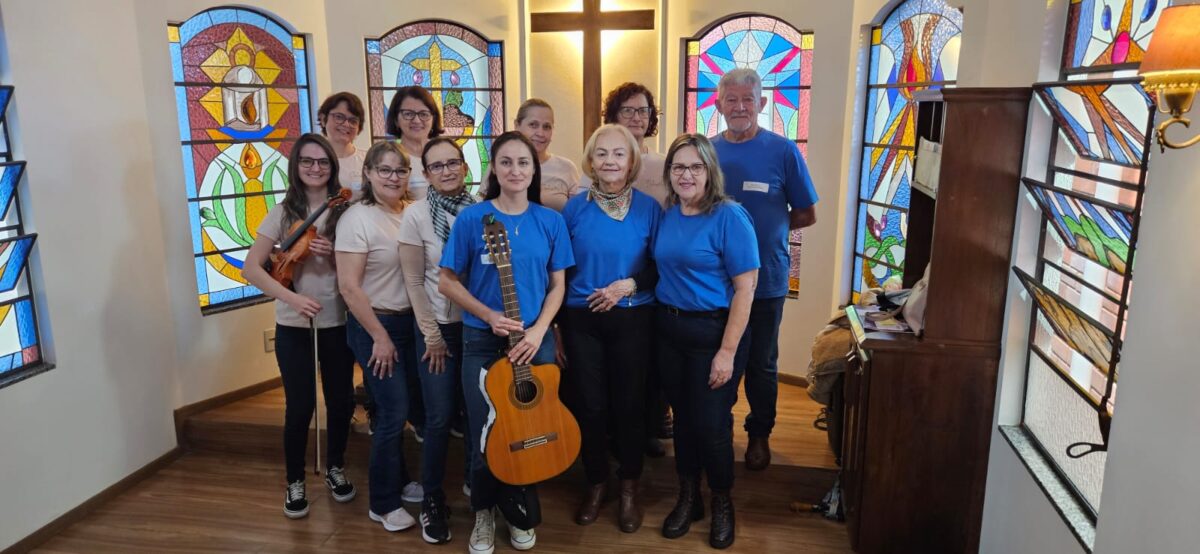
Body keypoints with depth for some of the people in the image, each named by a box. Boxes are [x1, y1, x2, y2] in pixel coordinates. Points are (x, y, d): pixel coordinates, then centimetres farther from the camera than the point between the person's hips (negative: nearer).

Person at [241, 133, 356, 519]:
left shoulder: (344, 210, 0)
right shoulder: (283, 212, -4)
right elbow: (251, 268, -8)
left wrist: (334, 254, -18)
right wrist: (291, 297, -21)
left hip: (338, 323, 2)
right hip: (293, 327, -2)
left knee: (342, 401, 10)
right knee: (300, 407, 3)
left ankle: (335, 467, 34)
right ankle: (295, 481, 24)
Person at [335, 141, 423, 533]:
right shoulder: (358, 218, -15)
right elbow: (349, 286, -18)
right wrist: (380, 336, -16)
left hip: (410, 321, 6)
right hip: (375, 326, -6)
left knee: (398, 409, 17)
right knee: (393, 412, -3)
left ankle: (398, 481, 35)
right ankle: (383, 503, 14)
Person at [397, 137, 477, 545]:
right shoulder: (416, 215, -6)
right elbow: (413, 281, -6)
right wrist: (432, 334, -7)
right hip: (439, 328, -2)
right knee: (440, 417, 2)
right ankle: (433, 500, 20)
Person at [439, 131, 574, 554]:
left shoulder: (550, 221, 0)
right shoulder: (471, 219, -6)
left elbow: (558, 285, 3)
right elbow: (448, 283, -3)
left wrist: (538, 330, -12)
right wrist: (490, 316, -16)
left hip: (536, 340, 2)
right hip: (483, 341, -1)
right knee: (487, 436, 4)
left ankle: (521, 513, 33)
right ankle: (485, 512, 31)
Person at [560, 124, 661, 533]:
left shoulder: (649, 208, -3)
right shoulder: (574, 208, -2)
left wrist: (628, 285, -16)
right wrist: (556, 323, 0)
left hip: (633, 320, 0)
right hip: (582, 320, 1)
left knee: (629, 404, 8)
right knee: (588, 405, 8)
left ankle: (629, 489, 28)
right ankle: (595, 484, 30)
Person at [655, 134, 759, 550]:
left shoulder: (729, 216, -14)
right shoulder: (667, 215, 5)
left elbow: (745, 287, -16)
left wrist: (727, 351, -18)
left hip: (713, 332, -5)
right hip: (669, 329, 5)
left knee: (710, 423, 2)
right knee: (682, 417, 15)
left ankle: (722, 503, 28)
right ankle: (688, 498, 34)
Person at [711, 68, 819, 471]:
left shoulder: (783, 151, -7)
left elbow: (806, 215, -1)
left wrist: (765, 227, -8)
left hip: (765, 279, -2)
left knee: (761, 363, 13)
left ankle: (760, 434, 34)